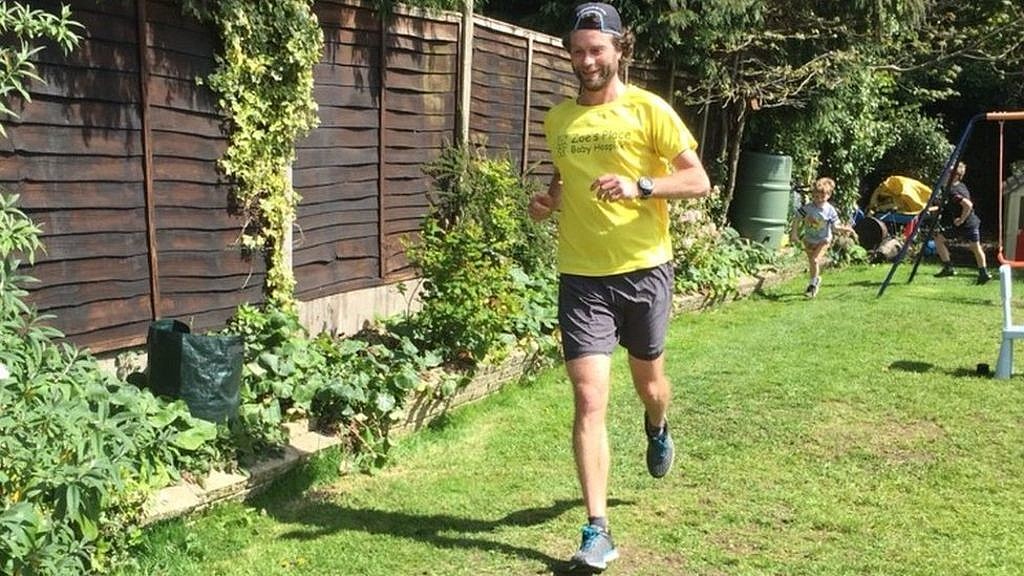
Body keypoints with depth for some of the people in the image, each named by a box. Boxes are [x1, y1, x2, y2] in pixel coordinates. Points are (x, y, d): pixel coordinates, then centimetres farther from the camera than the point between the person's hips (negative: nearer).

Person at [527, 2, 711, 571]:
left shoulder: (648, 109, -6)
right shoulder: (558, 119, 7)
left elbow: (699, 181, -8)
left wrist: (638, 186, -24)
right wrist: (549, 199, 2)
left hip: (644, 269, -2)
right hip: (580, 276, 2)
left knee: (648, 379, 18)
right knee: (589, 400, -8)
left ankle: (658, 430, 57)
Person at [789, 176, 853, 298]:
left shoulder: (830, 210, -15)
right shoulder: (807, 208, -14)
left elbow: (835, 227, -9)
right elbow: (796, 220, -6)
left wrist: (845, 228, -26)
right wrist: (794, 233, -13)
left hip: (823, 240, -3)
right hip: (809, 239, 3)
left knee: (815, 260, -19)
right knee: (811, 262, 14)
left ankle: (813, 284, -2)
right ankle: (816, 279, 41)